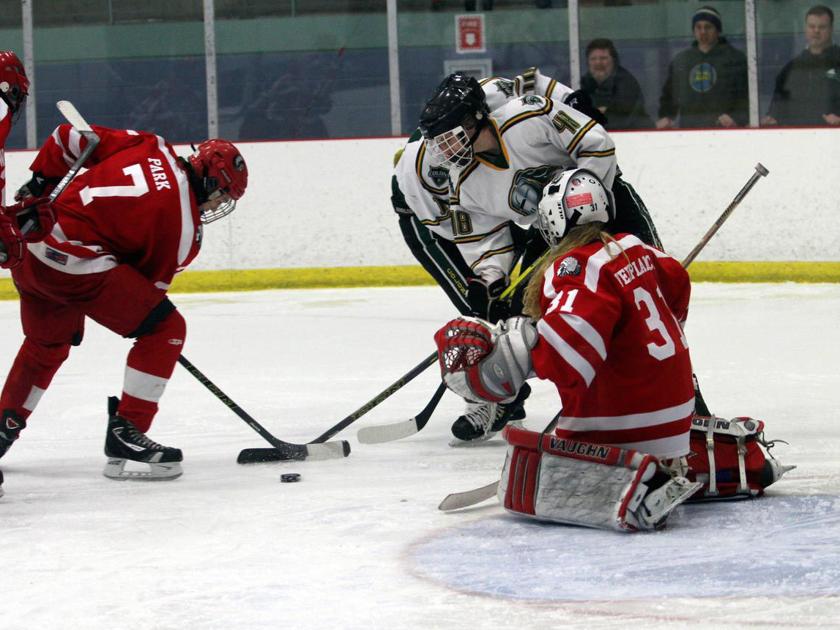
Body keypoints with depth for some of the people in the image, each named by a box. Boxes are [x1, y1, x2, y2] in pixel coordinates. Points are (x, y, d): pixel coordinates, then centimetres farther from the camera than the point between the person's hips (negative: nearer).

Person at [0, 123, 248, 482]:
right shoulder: (184, 224, -7)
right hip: (74, 263, -9)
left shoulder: (149, 148, 9)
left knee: (47, 343, 32)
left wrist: (41, 182, 23)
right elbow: (150, 281, 3)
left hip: (29, 244, 9)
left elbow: (69, 138, 12)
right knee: (165, 328, -1)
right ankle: (125, 433, -2)